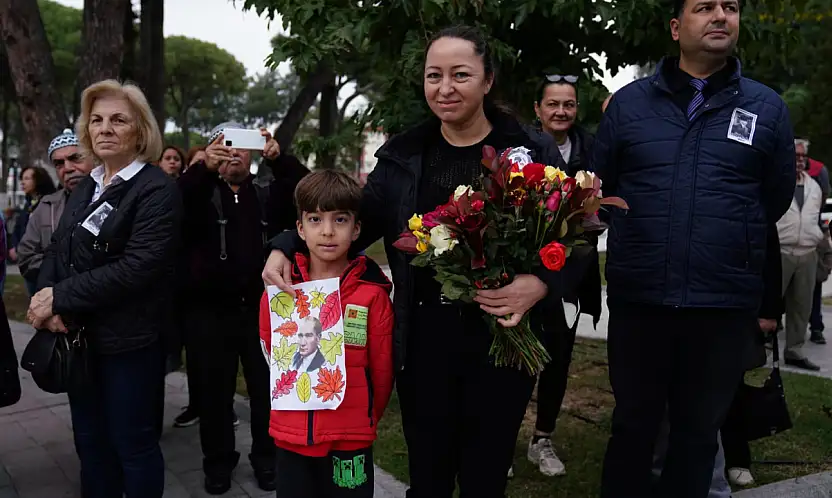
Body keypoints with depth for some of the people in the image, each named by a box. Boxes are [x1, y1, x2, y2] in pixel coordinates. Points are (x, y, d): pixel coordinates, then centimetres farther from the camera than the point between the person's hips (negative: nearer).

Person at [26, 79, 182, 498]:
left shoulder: (157, 190, -13)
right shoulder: (84, 189, 13)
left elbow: (137, 267, -23)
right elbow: (56, 251, 10)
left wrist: (60, 298, -18)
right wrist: (47, 300, -10)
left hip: (129, 341, -7)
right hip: (80, 337, 7)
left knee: (133, 444, 7)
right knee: (90, 443, 19)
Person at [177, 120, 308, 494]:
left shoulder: (270, 192, 10)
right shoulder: (201, 192, 7)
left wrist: (279, 159, -25)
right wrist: (203, 168, -31)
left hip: (262, 306, 1)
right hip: (210, 309, 0)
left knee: (267, 386, 9)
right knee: (213, 388, 9)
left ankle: (267, 458, 28)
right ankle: (218, 461, 28)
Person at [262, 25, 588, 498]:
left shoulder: (535, 151, -1)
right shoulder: (402, 155, 5)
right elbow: (359, 218, 8)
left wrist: (540, 283, -21)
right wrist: (287, 248, -5)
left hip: (502, 335, -1)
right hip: (423, 335, 2)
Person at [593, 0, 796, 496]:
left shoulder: (768, 107, 4)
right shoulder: (629, 102, 4)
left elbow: (777, 198, 10)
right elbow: (600, 185, 10)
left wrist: (726, 238, 12)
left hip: (725, 304, 0)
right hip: (637, 299, 0)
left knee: (700, 431, 15)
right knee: (633, 426, 15)